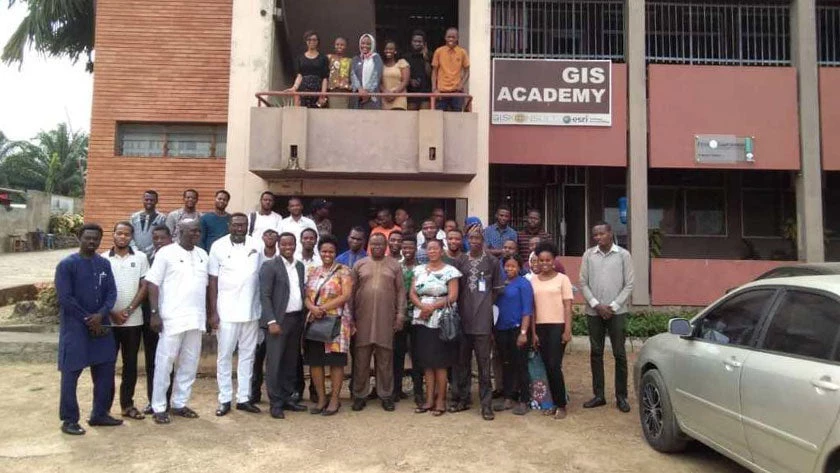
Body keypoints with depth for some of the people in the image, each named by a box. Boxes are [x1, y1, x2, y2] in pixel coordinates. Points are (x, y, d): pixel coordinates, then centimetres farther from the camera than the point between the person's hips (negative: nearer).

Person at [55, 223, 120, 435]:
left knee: (105, 370, 9)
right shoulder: (66, 265, -8)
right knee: (71, 373, 2)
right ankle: (69, 420, 13)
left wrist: (100, 315, -13)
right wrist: (88, 319, -12)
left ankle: (100, 414, 22)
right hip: (74, 326, -5)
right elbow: (65, 298, -13)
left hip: (100, 324, 5)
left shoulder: (104, 264, 7)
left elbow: (111, 292, 3)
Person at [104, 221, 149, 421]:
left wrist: (128, 310, -10)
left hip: (134, 320, 1)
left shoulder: (140, 257, 2)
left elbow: (144, 287, 0)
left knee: (130, 363, 8)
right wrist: (112, 313, -9)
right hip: (108, 320, -1)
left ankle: (127, 404, 19)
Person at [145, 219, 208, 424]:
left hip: (196, 319, 6)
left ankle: (180, 404, 22)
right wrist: (155, 313, -13)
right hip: (172, 318, -5)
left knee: (189, 363, 10)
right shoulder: (166, 253, -5)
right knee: (165, 363, 1)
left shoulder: (203, 255, 11)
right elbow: (153, 283, -7)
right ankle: (159, 408, 11)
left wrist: (209, 314, 13)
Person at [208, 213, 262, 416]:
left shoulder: (256, 246, 1)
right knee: (224, 356, 6)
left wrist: (264, 310, 0)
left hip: (251, 311, 2)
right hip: (226, 312, -2)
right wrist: (213, 312, -6)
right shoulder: (218, 246, -3)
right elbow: (213, 280, -2)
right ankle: (225, 400, 16)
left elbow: (261, 277, 4)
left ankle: (243, 398, 20)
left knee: (247, 355, 10)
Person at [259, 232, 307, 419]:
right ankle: (276, 404, 7)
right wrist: (271, 321, -16)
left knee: (291, 362, 12)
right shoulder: (270, 266, -5)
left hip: (297, 319, 6)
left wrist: (303, 317, 5)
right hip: (279, 320, -6)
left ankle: (287, 398, 22)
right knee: (275, 362, 0)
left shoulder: (300, 266, 13)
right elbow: (265, 296, -10)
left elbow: (302, 292, 14)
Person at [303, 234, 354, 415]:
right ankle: (321, 399, 18)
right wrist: (313, 307, -11)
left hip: (336, 322, -5)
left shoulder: (343, 271, -2)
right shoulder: (313, 272, 15)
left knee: (336, 361, 0)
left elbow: (346, 295, -12)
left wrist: (324, 307, -15)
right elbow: (307, 297, 11)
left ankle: (334, 400, 12)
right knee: (314, 361, 6)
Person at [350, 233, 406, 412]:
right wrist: (351, 316, 1)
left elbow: (401, 291, 4)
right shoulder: (359, 265, 8)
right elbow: (352, 291, 6)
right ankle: (359, 395, 16)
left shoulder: (394, 266, 7)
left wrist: (400, 314, -4)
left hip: (386, 319, 0)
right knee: (361, 358, 5)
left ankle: (386, 395, 17)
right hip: (362, 319, 1)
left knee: (385, 358, 6)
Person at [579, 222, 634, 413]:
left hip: (617, 312, -2)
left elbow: (629, 285, -2)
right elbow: (583, 283, 3)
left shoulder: (623, 255, -1)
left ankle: (621, 396, 13)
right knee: (596, 353, 7)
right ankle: (599, 395, 17)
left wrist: (613, 306, -10)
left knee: (619, 354, 2)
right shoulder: (588, 255, 4)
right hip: (594, 312, 2)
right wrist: (596, 304, -8)